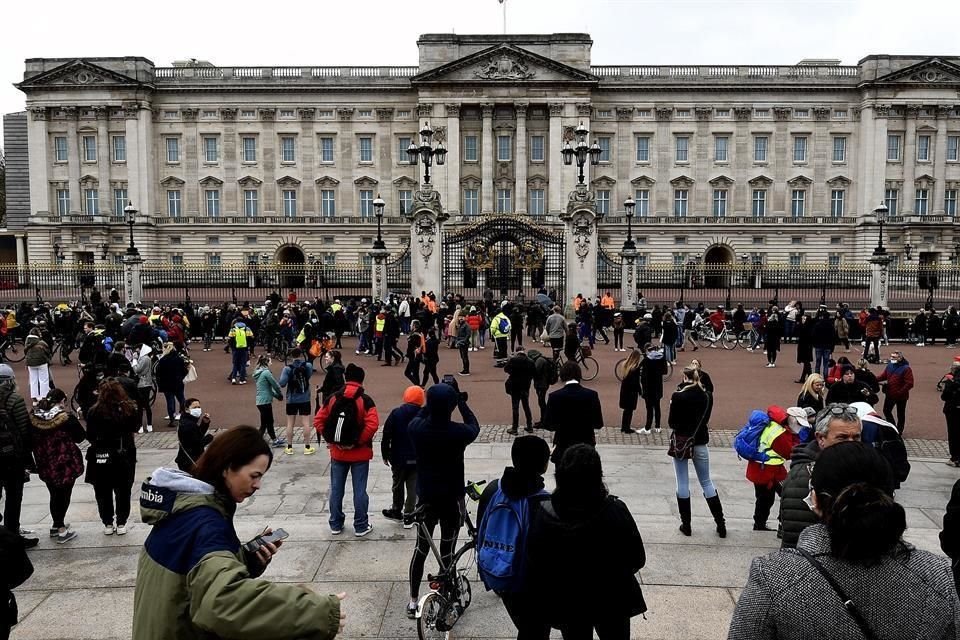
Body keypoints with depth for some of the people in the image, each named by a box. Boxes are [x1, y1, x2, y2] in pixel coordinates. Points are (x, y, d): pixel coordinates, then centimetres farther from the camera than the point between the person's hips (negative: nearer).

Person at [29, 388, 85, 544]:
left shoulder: (34, 418, -3)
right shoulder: (67, 418, -16)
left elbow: (31, 440, 5)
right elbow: (80, 437, -6)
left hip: (45, 465, 4)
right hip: (66, 464, -4)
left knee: (54, 495, 19)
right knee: (64, 494, 7)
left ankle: (56, 525, 30)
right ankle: (61, 530, 10)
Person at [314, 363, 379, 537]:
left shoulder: (333, 398, -1)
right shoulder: (365, 400, -11)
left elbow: (318, 421, -2)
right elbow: (372, 424, -22)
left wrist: (330, 440, 0)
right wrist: (359, 442, -12)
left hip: (338, 452, 3)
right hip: (360, 454, -3)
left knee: (336, 489, 13)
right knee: (359, 490, 5)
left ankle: (336, 524, 22)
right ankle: (361, 526, 12)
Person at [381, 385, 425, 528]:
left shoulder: (395, 414, -8)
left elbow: (386, 436, -7)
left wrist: (385, 455, 4)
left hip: (398, 458, 1)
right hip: (417, 459, -1)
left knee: (398, 485, 18)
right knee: (413, 487, 7)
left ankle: (397, 511, 31)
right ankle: (408, 516, 8)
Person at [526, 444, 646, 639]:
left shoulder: (544, 514, -23)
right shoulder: (615, 511, -26)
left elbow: (534, 565, -12)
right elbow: (637, 559, -13)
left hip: (567, 604, 1)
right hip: (612, 601, -1)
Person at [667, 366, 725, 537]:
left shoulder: (677, 396, -14)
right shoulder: (707, 396, -4)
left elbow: (671, 422, -7)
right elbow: (706, 418, 8)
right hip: (700, 442, 3)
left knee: (682, 483, 7)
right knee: (706, 482, 14)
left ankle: (686, 525, 12)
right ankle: (721, 524, 14)